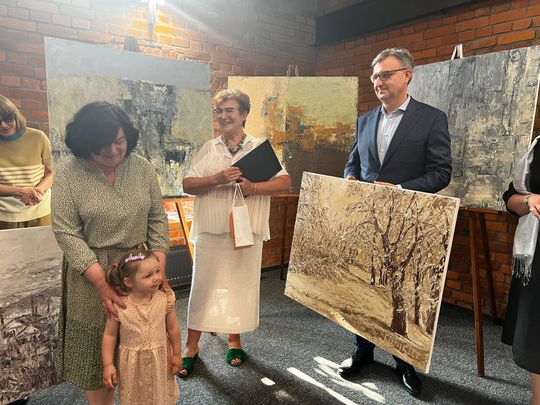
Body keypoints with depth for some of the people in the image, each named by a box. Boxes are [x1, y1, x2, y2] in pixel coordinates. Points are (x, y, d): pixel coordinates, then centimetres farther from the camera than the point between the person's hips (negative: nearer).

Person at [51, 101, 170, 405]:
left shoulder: (142, 167, -2)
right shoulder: (69, 172, -10)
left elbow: (157, 219, 1)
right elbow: (66, 232, -12)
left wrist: (159, 267, -7)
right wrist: (101, 283, -18)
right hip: (92, 272, -2)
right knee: (97, 346, 11)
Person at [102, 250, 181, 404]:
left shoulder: (164, 300, -15)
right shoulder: (120, 306, -19)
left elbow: (173, 328, -3)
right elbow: (110, 335, -7)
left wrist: (177, 354, 3)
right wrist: (108, 365, -7)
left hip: (160, 361, 1)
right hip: (133, 365, -1)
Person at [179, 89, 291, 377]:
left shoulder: (260, 148, 5)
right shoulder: (208, 149, 9)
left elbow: (285, 182, -2)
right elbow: (187, 185, 2)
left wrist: (254, 188, -18)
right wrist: (217, 179, -15)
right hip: (211, 231, 1)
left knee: (241, 286, 10)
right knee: (203, 286, 5)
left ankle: (234, 341, 30)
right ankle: (191, 347, 20)